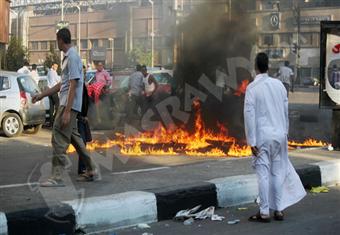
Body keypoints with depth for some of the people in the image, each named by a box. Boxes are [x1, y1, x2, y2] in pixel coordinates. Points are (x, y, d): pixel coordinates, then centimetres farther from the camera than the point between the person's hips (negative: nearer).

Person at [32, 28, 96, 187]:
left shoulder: (72, 57, -14)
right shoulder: (68, 56, 17)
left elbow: (73, 86, -20)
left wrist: (67, 111, -23)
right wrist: (42, 95, 27)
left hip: (69, 105, -10)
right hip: (68, 104, 10)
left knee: (59, 138, -10)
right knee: (74, 137, 16)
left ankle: (57, 177, -8)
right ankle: (90, 171, 24)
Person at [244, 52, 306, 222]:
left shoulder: (252, 88, -11)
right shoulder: (279, 84, 3)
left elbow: (249, 115, -12)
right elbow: (286, 111, 8)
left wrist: (251, 141, -9)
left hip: (262, 136, -4)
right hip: (279, 134, 4)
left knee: (263, 174, 0)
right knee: (278, 172, 11)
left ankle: (264, 212, 3)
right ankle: (279, 210, 16)